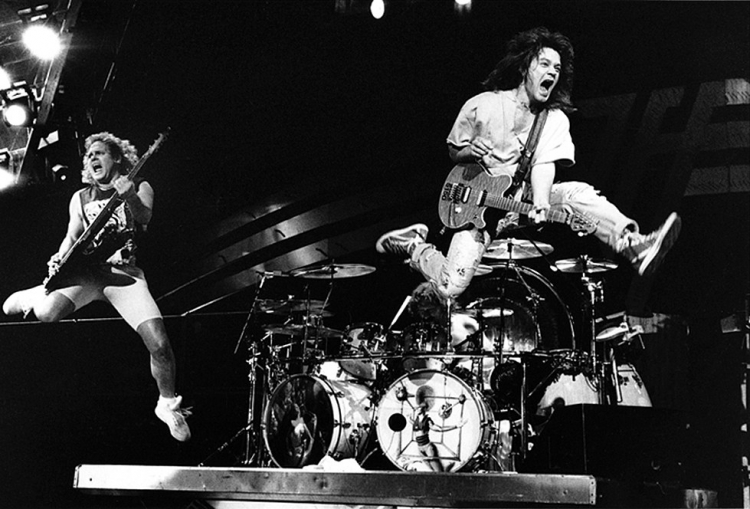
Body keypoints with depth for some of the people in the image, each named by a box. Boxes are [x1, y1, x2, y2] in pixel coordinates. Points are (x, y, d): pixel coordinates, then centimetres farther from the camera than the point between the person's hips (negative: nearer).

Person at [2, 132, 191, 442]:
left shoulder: (140, 188, 11)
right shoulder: (81, 197, 20)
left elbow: (144, 217, -10)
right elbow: (72, 236, 16)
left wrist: (130, 197, -32)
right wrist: (60, 258, -6)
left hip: (124, 273, -2)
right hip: (85, 271, 2)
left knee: (159, 344, -20)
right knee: (46, 313, -30)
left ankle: (168, 403, 7)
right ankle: (37, 295, 10)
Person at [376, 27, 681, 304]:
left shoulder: (555, 118, 1)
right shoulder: (481, 105, -2)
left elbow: (545, 164, -14)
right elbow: (453, 151, 11)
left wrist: (540, 204, -34)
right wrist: (470, 153, -12)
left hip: (522, 201, 2)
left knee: (576, 193, -28)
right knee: (450, 289, -19)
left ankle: (635, 247, -40)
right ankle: (412, 245, 9)